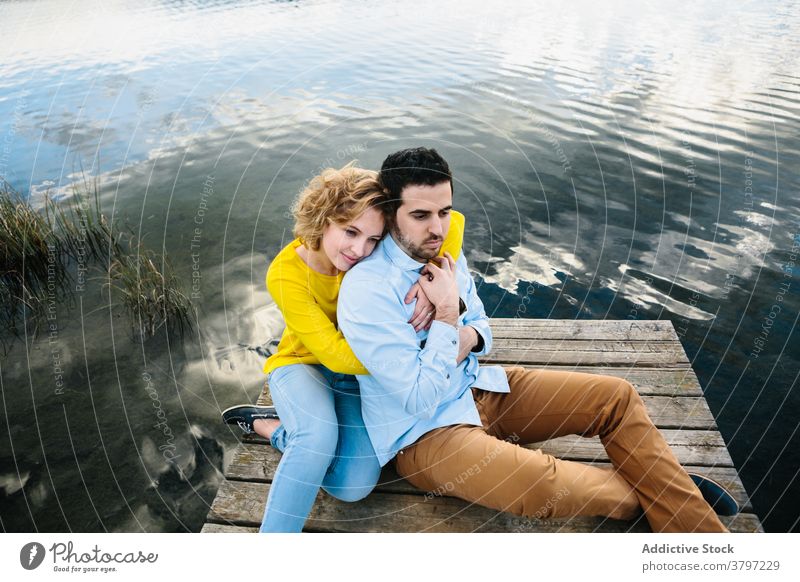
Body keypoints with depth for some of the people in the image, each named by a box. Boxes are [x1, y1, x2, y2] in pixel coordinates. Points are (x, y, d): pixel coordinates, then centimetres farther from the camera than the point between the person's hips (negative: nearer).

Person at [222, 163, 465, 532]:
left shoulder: (369, 254, -19)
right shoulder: (286, 275, -27)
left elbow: (450, 222, -21)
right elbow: (336, 355, -29)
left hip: (358, 373, 3)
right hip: (302, 364, -3)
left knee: (354, 486, -14)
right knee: (319, 436, -37)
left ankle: (270, 426, 7)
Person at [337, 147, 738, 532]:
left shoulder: (443, 253, 0)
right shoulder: (365, 290, -24)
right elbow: (419, 400, -23)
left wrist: (467, 338, -13)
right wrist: (447, 315, -23)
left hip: (479, 388, 8)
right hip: (422, 431, -7)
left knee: (616, 397, -3)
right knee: (542, 483, -33)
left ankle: (699, 527, 7)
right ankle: (648, 494, 0)